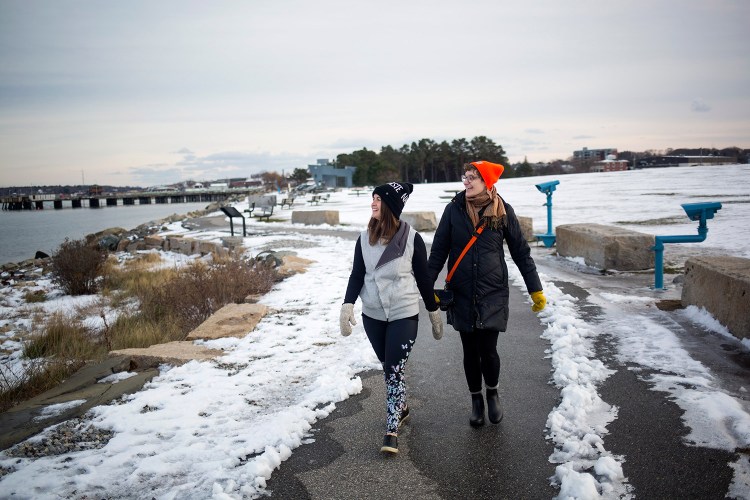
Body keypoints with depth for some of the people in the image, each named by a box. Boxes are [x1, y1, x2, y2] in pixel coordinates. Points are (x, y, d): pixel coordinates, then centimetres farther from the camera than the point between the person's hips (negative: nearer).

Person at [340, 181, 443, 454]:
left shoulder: (412, 238, -10)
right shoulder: (365, 238, 0)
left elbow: (423, 277, -2)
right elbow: (357, 275, 1)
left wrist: (434, 312, 3)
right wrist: (348, 305, -14)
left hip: (404, 315, -4)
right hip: (373, 315, 4)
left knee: (394, 370, -7)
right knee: (388, 367, 17)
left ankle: (392, 430, 2)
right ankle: (400, 407, 40)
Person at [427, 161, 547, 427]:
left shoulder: (503, 211, -4)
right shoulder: (454, 209, -4)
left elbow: (521, 252, 3)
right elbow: (439, 250, 2)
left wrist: (536, 290, 4)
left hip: (493, 295, -1)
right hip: (462, 295, 1)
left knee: (488, 350, -5)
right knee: (470, 351, 9)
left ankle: (492, 393, 27)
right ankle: (476, 400, 33)